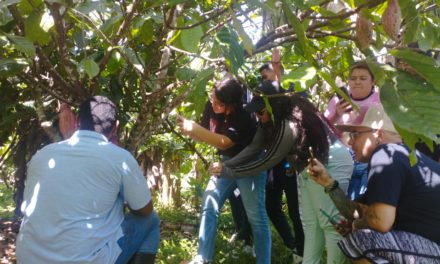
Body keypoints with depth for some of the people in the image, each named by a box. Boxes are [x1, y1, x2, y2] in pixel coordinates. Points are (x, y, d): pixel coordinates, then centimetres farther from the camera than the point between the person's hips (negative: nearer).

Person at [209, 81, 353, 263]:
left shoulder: (289, 125, -31)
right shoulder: (273, 119, -3)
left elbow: (267, 161, -25)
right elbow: (254, 148, -3)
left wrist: (229, 172, -21)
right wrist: (226, 164, -15)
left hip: (330, 164, -10)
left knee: (330, 224, -5)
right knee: (310, 224, 13)